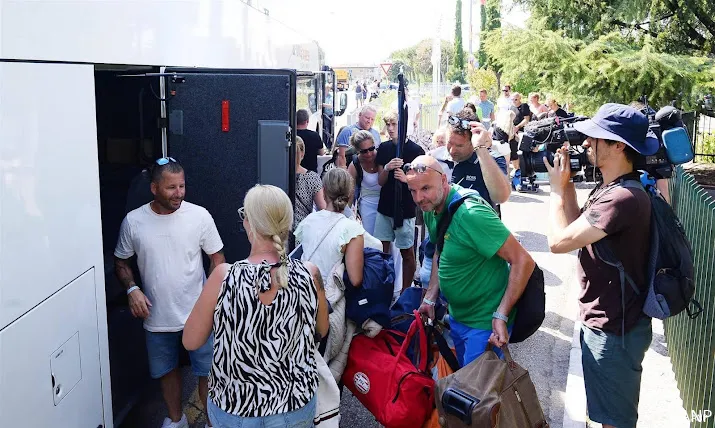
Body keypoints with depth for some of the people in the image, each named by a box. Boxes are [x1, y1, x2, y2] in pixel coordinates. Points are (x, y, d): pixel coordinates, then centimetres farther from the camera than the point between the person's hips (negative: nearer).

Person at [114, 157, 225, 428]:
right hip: (157, 316, 2)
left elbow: (217, 258, -2)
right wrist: (132, 289, -11)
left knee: (207, 371, 7)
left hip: (197, 314, -2)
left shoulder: (199, 216, -11)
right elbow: (121, 261, 6)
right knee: (166, 370, 20)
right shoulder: (133, 221, -7)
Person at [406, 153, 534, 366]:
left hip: (484, 324, -8)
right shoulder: (431, 208, -2)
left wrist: (501, 316, -28)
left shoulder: (470, 214, -29)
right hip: (457, 316, 8)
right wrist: (430, 299, 9)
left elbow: (523, 261, -28)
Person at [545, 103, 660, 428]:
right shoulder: (609, 189, 5)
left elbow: (559, 241, -27)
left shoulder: (622, 198, -29)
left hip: (614, 330, -10)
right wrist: (567, 183, 3)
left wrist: (557, 187, -13)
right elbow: (577, 229, 11)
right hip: (604, 322, 10)